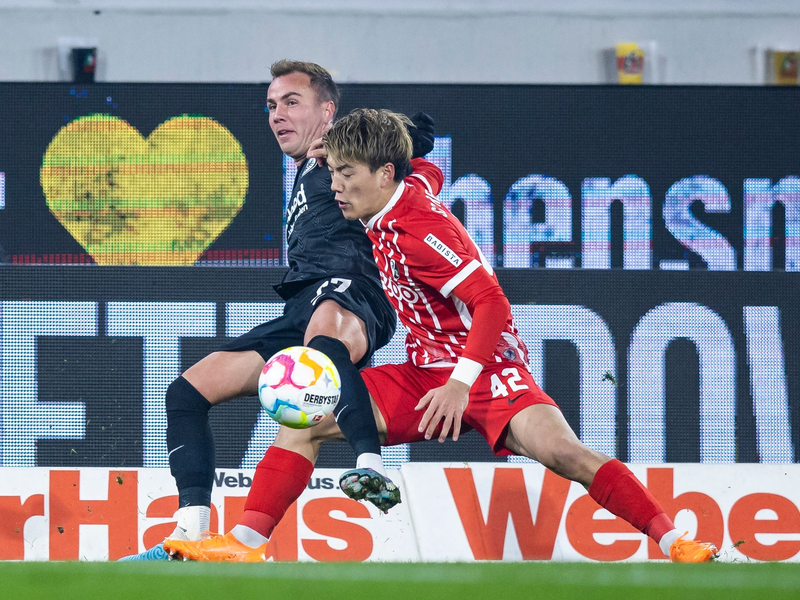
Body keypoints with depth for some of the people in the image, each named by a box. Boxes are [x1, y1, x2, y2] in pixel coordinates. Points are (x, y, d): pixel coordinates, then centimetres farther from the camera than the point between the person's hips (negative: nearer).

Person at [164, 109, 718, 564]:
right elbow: (424, 168, 29)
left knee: (559, 450, -32)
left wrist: (460, 385, -30)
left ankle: (674, 544, -28)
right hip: (426, 373, 9)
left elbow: (492, 303, -25)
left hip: (485, 369, -9)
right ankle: (245, 548, -1)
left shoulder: (417, 226, -21)